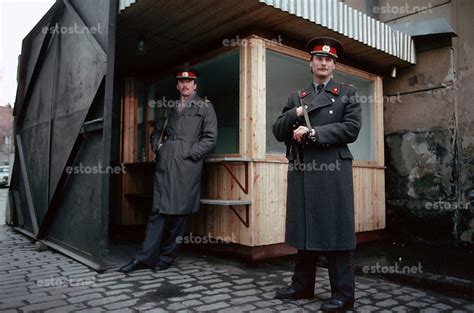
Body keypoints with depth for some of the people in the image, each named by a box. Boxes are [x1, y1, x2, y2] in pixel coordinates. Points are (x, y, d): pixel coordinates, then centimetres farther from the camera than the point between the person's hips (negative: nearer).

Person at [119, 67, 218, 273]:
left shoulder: (205, 107, 9)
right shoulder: (170, 107, 21)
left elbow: (210, 138, 1)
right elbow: (156, 131, 29)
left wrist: (190, 152, -8)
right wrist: (157, 146, 9)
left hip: (187, 165, -3)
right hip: (165, 163, 4)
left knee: (179, 212, 0)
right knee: (158, 210, 2)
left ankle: (167, 257, 12)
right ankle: (146, 257, 6)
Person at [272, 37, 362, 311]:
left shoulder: (347, 93, 9)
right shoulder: (296, 97, 19)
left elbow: (351, 128, -6)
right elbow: (279, 132, 12)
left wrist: (313, 132, -13)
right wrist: (295, 113, -6)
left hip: (332, 171, -4)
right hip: (302, 172, 4)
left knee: (335, 231, -2)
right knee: (305, 229, 10)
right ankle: (302, 286, 22)